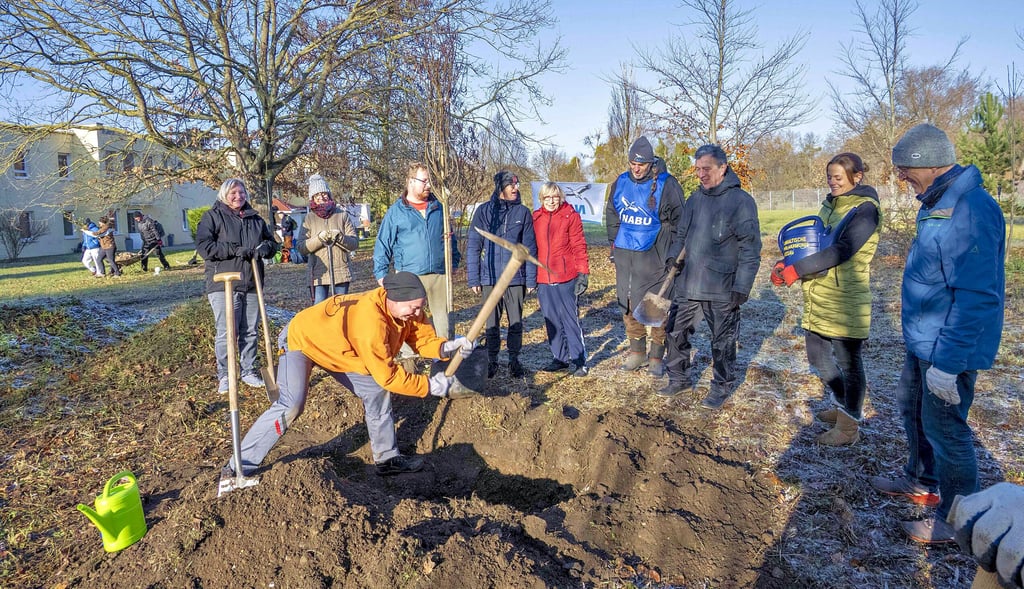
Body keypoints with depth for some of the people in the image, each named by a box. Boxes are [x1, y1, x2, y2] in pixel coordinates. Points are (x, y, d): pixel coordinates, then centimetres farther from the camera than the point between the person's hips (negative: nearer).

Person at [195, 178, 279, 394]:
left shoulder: (255, 219, 16)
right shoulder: (212, 217, 1)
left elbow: (272, 242, 21)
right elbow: (203, 246, -10)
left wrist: (266, 247, -4)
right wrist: (236, 250, -18)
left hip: (251, 284, 5)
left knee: (250, 331, 10)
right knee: (226, 332, -5)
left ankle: (248, 370, 22)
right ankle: (224, 375, 8)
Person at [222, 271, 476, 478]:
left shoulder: (405, 307, -18)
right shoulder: (371, 319, -41)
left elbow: (424, 339, -8)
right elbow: (387, 376, -34)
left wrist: (448, 347, -28)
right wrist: (430, 385, -28)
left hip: (337, 346, 8)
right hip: (300, 339, -8)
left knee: (376, 392, 4)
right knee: (290, 406, -24)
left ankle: (387, 458, 17)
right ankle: (238, 469, -9)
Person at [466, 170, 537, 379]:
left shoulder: (523, 212, 3)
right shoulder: (484, 211, 0)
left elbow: (529, 248, 3)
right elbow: (473, 246, 0)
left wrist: (531, 279, 0)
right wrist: (473, 279, -4)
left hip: (516, 278, 1)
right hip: (489, 278, -1)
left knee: (516, 322, 8)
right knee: (491, 323, 8)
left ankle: (514, 360, 23)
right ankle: (491, 361, 22)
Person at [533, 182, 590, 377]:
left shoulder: (571, 215, -2)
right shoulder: (536, 218, 9)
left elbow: (579, 246, -4)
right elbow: (532, 247, 13)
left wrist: (582, 273, -10)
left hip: (566, 279, -4)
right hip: (543, 280, 4)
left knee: (571, 319, 1)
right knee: (552, 321, 11)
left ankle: (578, 361, 11)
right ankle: (560, 358, 24)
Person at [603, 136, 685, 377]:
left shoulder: (666, 185, -7)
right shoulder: (620, 183, 7)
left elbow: (677, 221, -3)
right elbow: (611, 217, 20)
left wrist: (668, 252, -6)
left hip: (653, 256, -5)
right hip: (624, 254, 5)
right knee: (627, 304, 10)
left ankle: (657, 356, 13)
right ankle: (637, 352, 25)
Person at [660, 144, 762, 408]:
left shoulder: (741, 201, -10)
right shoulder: (695, 198, 9)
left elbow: (750, 249, -12)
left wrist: (742, 287, -16)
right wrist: (672, 258, 3)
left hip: (721, 288, -6)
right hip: (687, 284, 6)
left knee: (722, 341, 8)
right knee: (676, 332, 11)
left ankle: (722, 387, 26)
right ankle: (678, 378, 29)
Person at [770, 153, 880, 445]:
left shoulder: (865, 208, -11)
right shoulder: (830, 204, 13)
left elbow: (843, 249, -23)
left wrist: (798, 269, -28)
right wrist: (785, 263, -5)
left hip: (845, 300, -8)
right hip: (817, 296, 8)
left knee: (847, 361, 5)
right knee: (817, 356, 17)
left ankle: (849, 426, 19)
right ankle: (843, 405, 39)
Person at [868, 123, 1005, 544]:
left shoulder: (969, 212, -26)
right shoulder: (938, 203, 6)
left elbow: (976, 297, -28)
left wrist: (947, 362, -26)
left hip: (949, 349, -10)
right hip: (923, 340, 10)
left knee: (944, 427, 2)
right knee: (912, 406, 23)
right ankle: (921, 482, 43)